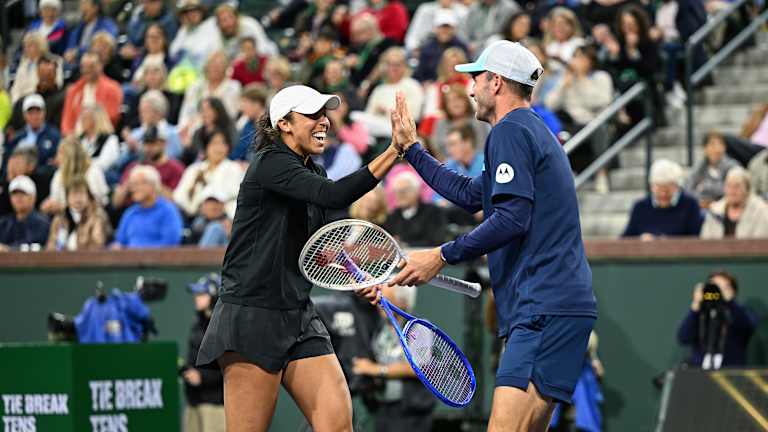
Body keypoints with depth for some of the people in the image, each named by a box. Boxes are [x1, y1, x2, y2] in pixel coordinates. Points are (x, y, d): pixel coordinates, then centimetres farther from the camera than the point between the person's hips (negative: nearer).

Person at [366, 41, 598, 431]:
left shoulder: (510, 131, -7)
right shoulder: (533, 132, 26)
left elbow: (512, 218, -19)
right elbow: (470, 195, 34)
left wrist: (443, 256, -15)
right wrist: (410, 149, 39)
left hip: (545, 310, -11)